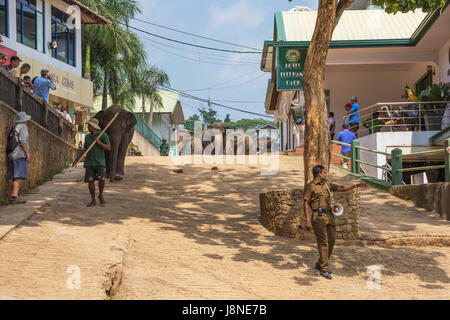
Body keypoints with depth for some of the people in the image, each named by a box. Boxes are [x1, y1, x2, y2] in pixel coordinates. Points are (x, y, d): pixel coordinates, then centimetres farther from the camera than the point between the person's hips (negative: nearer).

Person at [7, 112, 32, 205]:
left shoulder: (14, 128, 20)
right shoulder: (23, 127, -5)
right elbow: (22, 140, -18)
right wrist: (28, 153, -17)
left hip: (12, 155, 9)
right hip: (20, 155, -9)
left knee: (15, 177, 10)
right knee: (19, 176, -14)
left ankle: (13, 197, 7)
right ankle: (14, 197, -22)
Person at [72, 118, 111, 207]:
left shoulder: (103, 135, -2)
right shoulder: (87, 137, 12)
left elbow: (109, 148, -8)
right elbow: (85, 150, 20)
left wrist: (99, 142, -20)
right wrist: (77, 160, 18)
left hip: (100, 162, -4)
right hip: (89, 163, 4)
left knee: (101, 179, -17)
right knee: (90, 181, 0)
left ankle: (101, 195, 9)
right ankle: (93, 200, 10)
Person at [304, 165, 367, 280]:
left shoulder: (327, 184, 16)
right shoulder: (310, 186, -4)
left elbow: (341, 188, 16)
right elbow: (306, 203, -7)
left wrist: (356, 185, 8)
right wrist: (307, 220, -14)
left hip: (329, 216, 8)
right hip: (318, 217, -8)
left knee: (331, 240, 9)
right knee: (323, 242, -7)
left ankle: (320, 264, 24)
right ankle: (324, 269, 0)